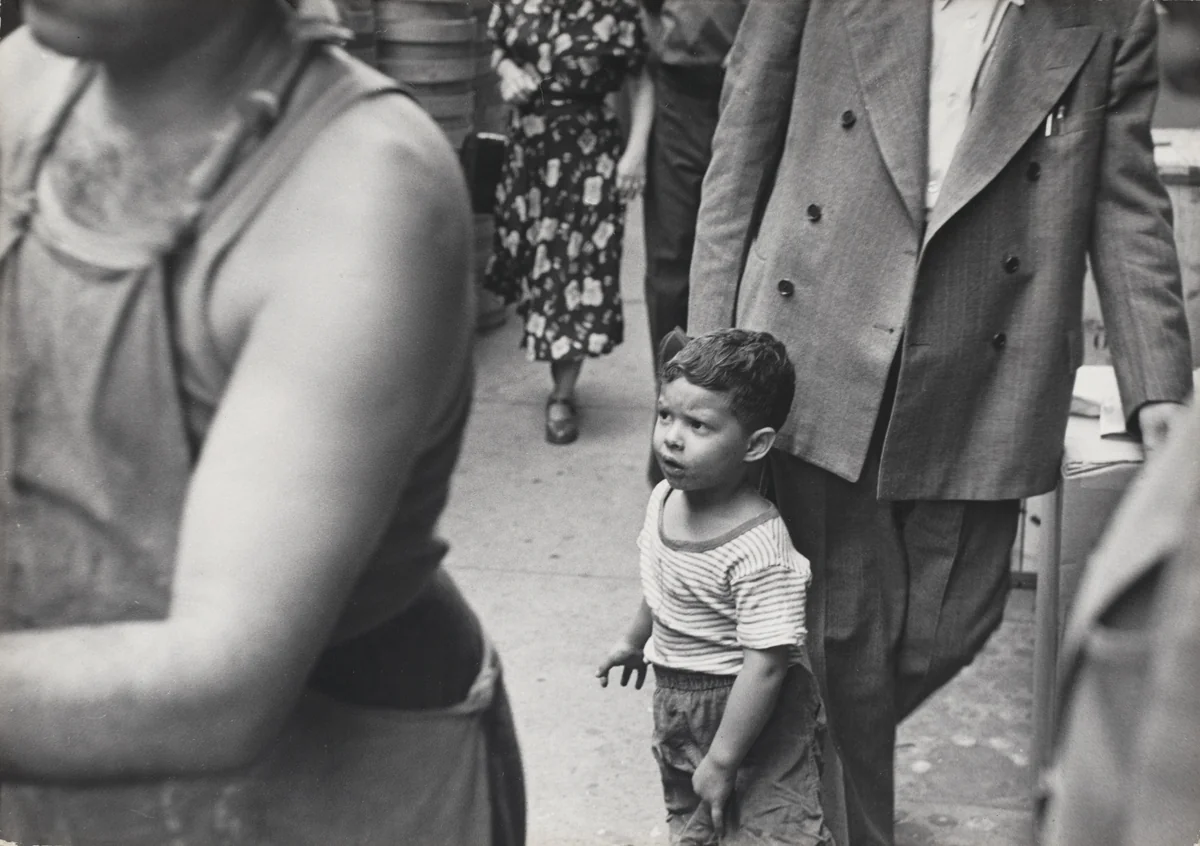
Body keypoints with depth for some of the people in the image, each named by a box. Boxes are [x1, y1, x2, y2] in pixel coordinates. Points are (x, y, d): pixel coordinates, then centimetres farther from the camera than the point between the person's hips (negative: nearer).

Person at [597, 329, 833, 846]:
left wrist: (721, 761, -24)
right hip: (678, 701, 8)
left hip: (750, 713, -8)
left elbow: (766, 665, -29)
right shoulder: (665, 498, -7)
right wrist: (635, 639, 28)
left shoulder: (758, 551, -31)